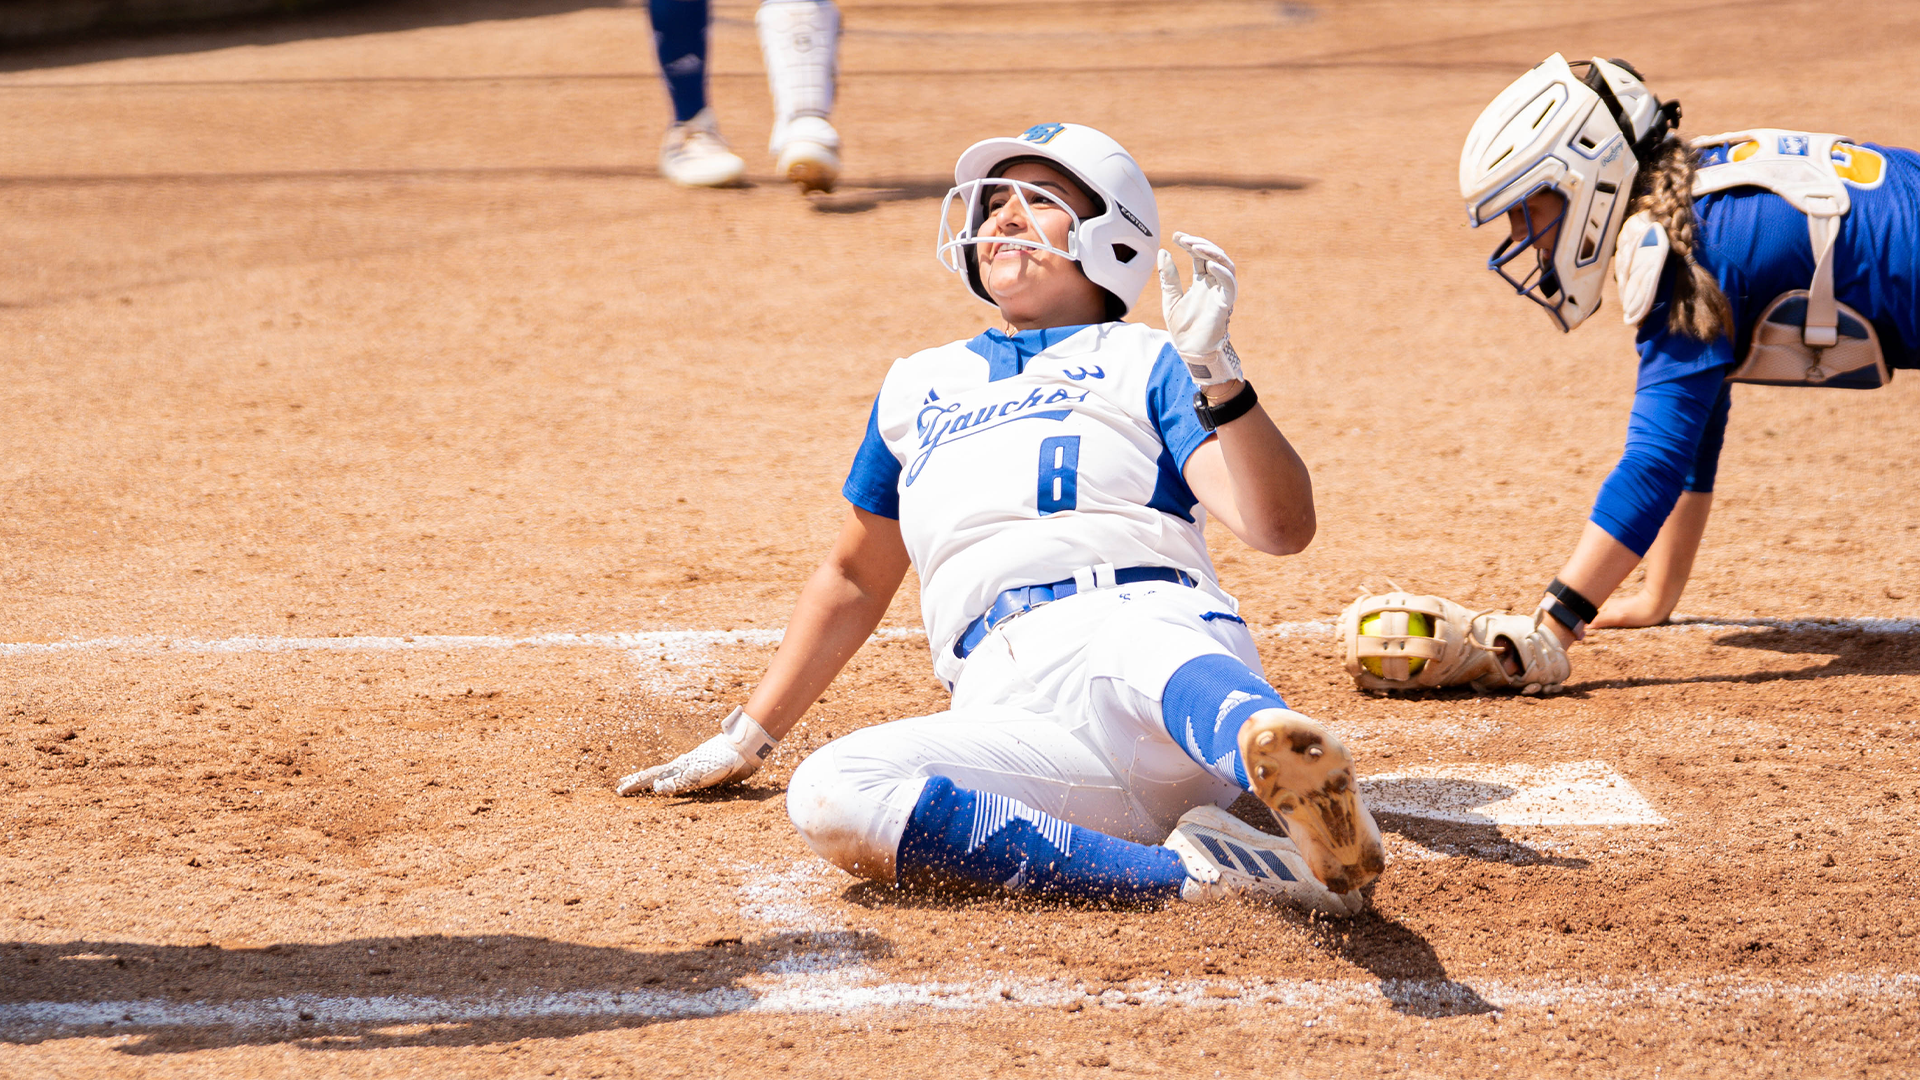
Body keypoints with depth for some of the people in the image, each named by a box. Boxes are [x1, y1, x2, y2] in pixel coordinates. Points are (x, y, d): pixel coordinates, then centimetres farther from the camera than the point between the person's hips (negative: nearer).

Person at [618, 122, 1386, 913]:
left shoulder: (1145, 361, 17)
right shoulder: (918, 387, 32)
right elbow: (855, 578, 42)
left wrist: (1215, 371, -11)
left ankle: (1289, 760, -75)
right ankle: (1186, 872, -37)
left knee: (1141, 649, -40)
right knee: (830, 799, -28)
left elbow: (1282, 527, 2)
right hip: (1015, 714, 3)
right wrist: (746, 738, 41)